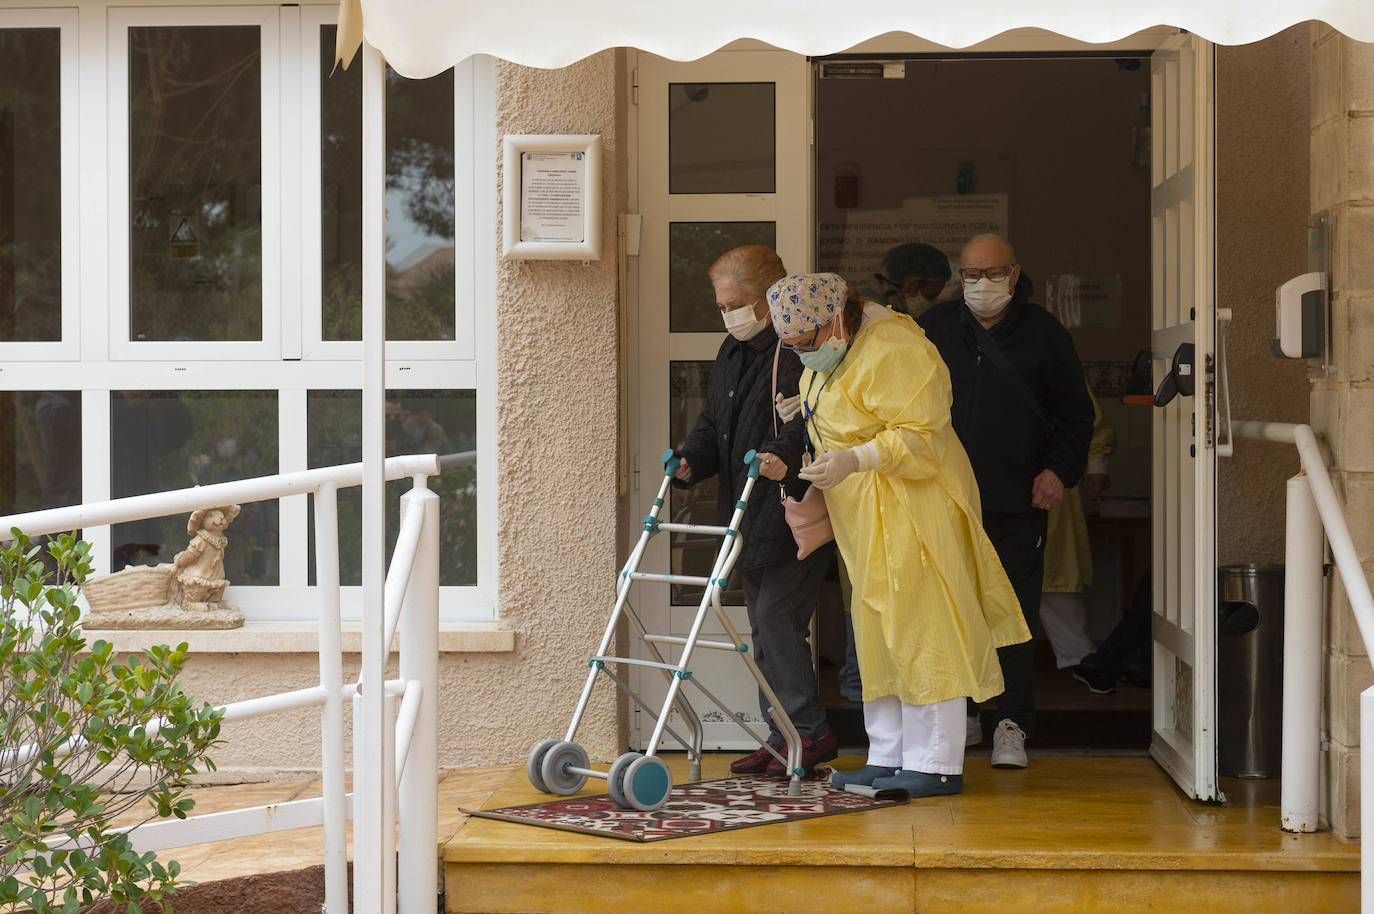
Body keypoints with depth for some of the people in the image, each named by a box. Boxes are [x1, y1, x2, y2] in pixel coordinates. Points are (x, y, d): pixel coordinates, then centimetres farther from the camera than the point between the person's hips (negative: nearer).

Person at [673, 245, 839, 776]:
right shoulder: (733, 352, 17)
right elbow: (714, 423, 21)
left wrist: (784, 455, -38)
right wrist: (692, 461, 2)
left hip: (794, 514, -9)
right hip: (750, 517, 9)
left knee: (776, 615, -12)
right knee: (763, 625, 11)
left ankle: (809, 732, -3)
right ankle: (782, 737, 18)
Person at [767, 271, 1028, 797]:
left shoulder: (893, 352, -20)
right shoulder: (826, 359, 12)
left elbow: (919, 435, -24)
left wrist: (855, 460, -34)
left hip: (912, 511, -10)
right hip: (864, 517, 10)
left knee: (919, 634, -8)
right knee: (877, 635, 11)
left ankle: (937, 766, -4)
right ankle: (888, 757, 17)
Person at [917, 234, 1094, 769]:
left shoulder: (1043, 334, 7)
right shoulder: (932, 329, 10)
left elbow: (1075, 415, 10)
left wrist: (1059, 470, -4)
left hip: (1017, 503, -1)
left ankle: (1012, 724, 3)